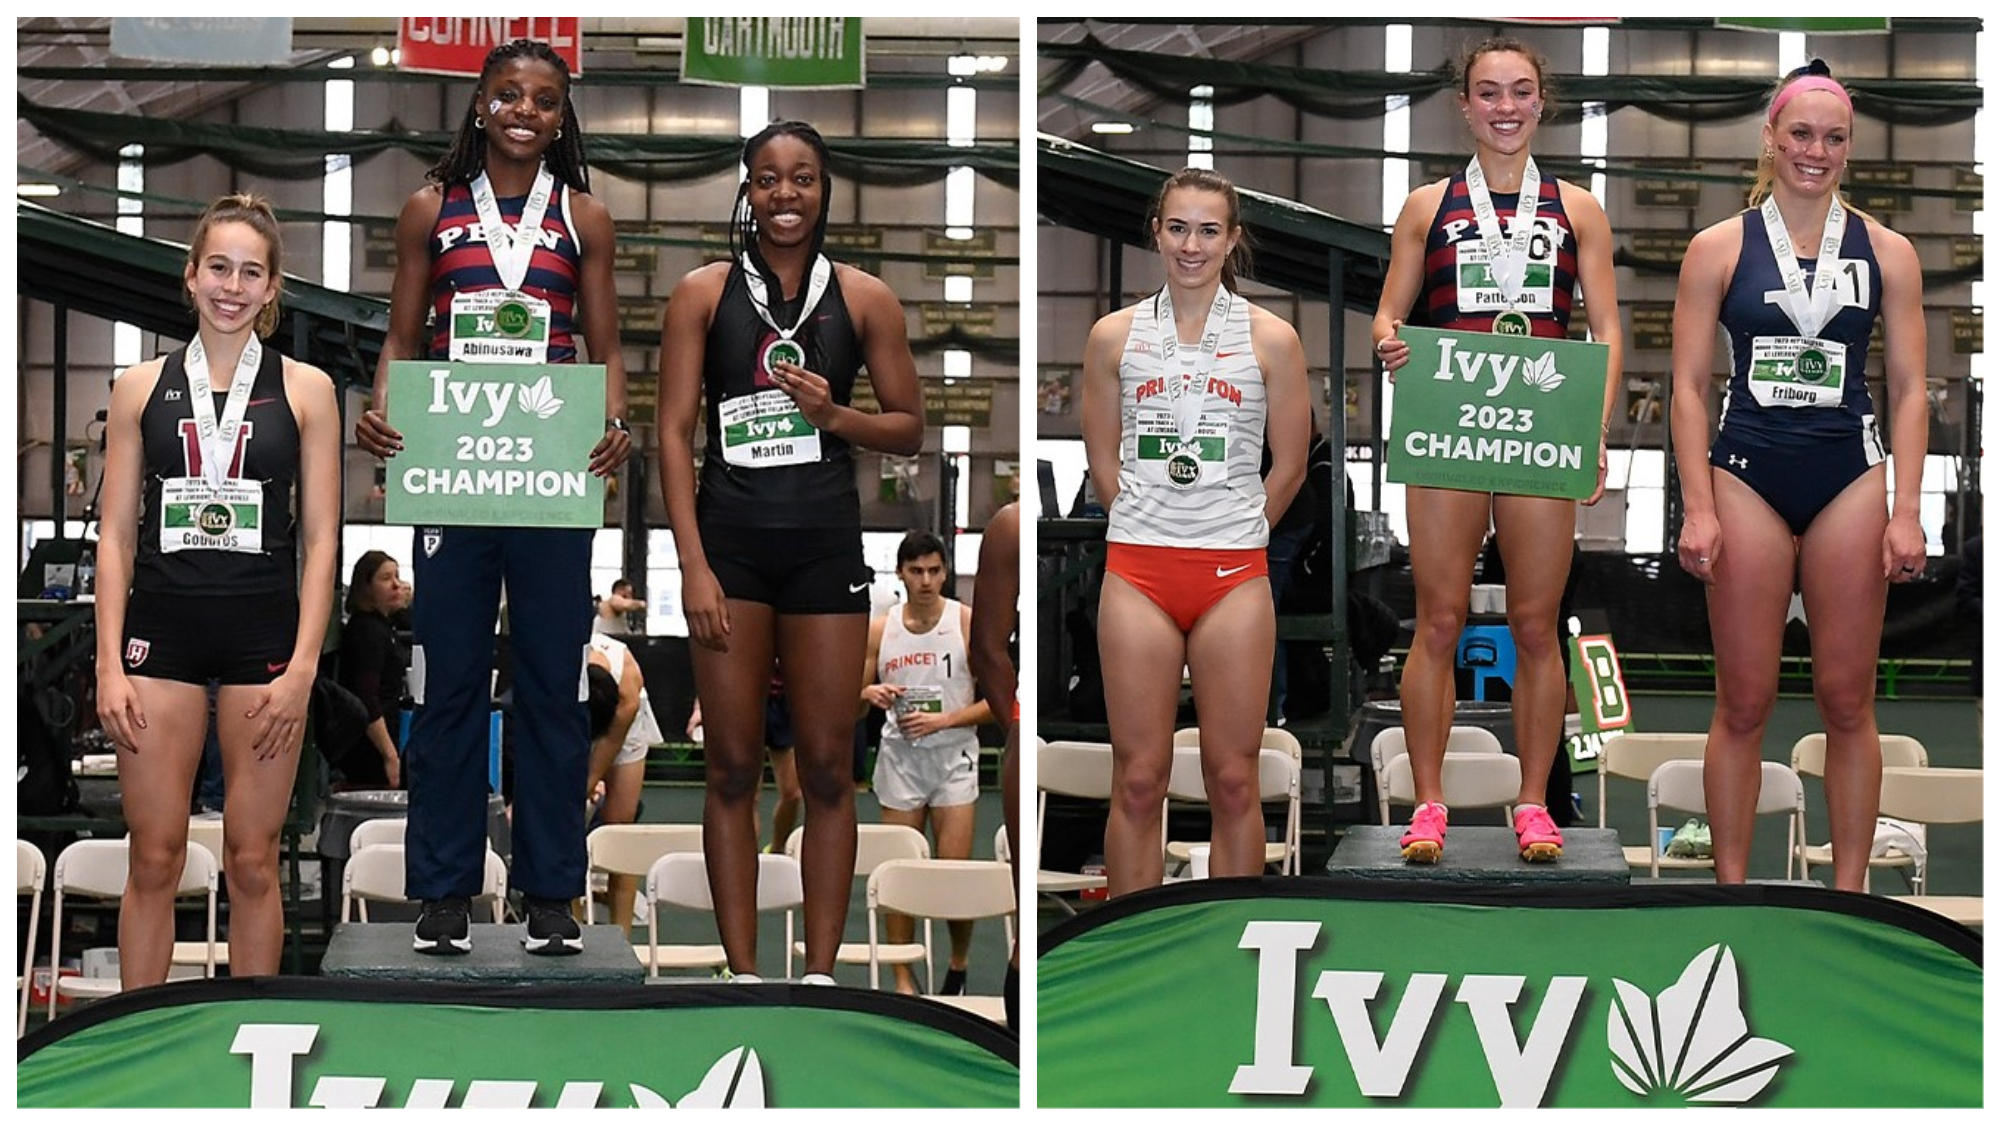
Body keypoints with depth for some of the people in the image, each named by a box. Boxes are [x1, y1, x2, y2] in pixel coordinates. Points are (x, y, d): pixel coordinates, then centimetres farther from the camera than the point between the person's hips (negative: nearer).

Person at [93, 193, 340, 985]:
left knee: (253, 862, 2)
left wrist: (303, 666, -6)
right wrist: (109, 665, -1)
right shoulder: (141, 388, 8)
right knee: (154, 860, 1)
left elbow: (320, 538, 2)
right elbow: (116, 535, 7)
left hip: (263, 634, -1)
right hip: (161, 630, 1)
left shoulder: (304, 390, 4)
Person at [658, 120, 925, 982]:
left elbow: (909, 428, 9)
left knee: (827, 768, 2)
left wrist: (834, 416, -11)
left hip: (826, 543, 1)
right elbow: (675, 432, -2)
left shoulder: (863, 299, 4)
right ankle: (743, 977, 8)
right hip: (730, 541, -1)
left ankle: (821, 975, 9)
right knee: (733, 769, 3)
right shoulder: (703, 294, 2)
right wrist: (693, 567, -10)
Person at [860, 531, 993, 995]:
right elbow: (855, 701, 12)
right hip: (899, 757, 2)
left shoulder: (969, 623, -4)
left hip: (953, 756, -2)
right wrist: (871, 693, -11)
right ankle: (903, 980, 9)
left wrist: (943, 719, -16)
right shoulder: (879, 629, 3)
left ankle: (959, 966, 18)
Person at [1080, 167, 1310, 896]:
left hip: (1234, 578, -1)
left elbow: (1289, 466, 7)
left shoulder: (1271, 339, 2)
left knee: (1233, 781, 2)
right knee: (1138, 780, 2)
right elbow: (1103, 461, 11)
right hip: (1137, 575, 1)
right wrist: (1153, 531, 9)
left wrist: (1232, 535, 11)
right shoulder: (1115, 336, 6)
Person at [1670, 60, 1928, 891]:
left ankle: (1848, 893, 10)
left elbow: (1908, 388, 6)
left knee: (1847, 702, 3)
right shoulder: (1719, 250, 3)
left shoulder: (1887, 253, 7)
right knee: (1743, 704, 1)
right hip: (1748, 479, -1)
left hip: (1850, 480, 1)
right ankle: (1730, 890, 8)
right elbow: (1689, 385, 2)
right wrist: (1697, 507, -7)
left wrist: (1905, 511, -3)